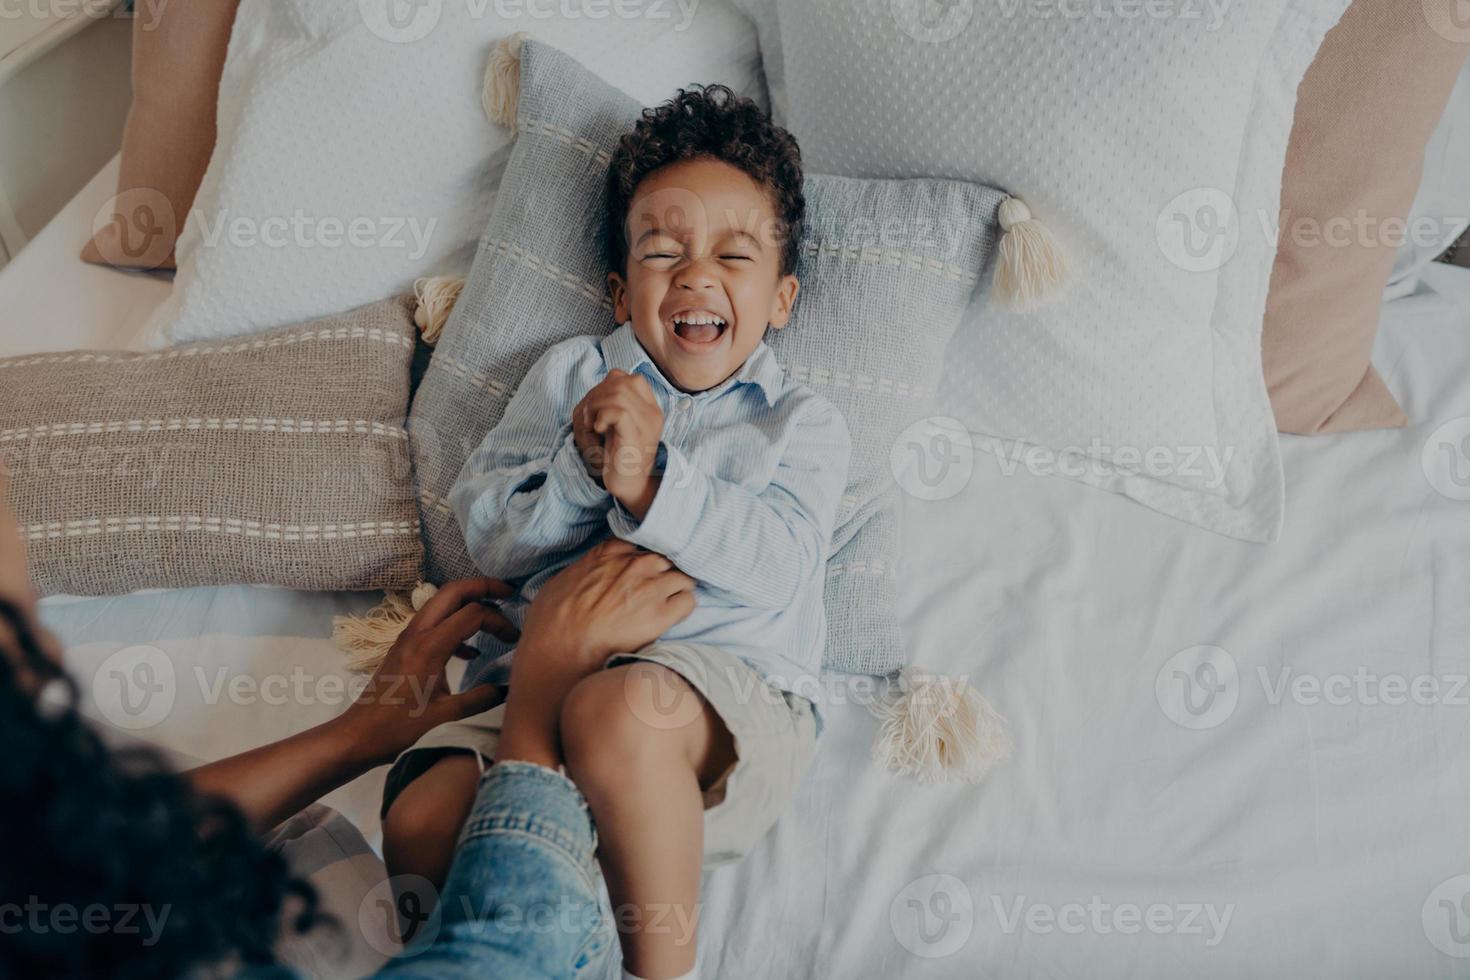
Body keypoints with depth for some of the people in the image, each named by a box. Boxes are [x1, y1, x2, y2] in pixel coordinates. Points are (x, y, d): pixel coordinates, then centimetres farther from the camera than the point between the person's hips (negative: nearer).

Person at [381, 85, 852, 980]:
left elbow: (775, 564, -5)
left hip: (730, 688, -2)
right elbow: (490, 536, 11)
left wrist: (650, 484, -16)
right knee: (421, 826, -25)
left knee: (617, 708, -38)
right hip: (547, 676, 3)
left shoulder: (803, 424, 15)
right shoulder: (572, 375, 22)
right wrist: (579, 470, -7)